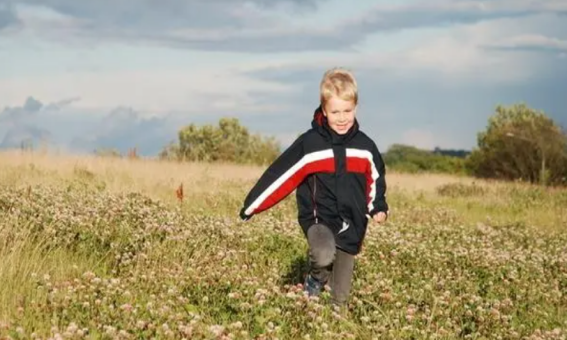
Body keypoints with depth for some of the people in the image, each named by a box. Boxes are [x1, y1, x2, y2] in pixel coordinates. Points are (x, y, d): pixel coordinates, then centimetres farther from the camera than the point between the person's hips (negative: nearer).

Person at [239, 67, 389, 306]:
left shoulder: (364, 146, 1)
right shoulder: (309, 143, -10)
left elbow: (376, 178, 18)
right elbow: (280, 175, -9)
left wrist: (378, 208, 6)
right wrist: (252, 206, -10)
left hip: (352, 226, 3)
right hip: (319, 219, -3)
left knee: (340, 298, 5)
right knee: (324, 255, -34)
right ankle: (316, 280, -1)